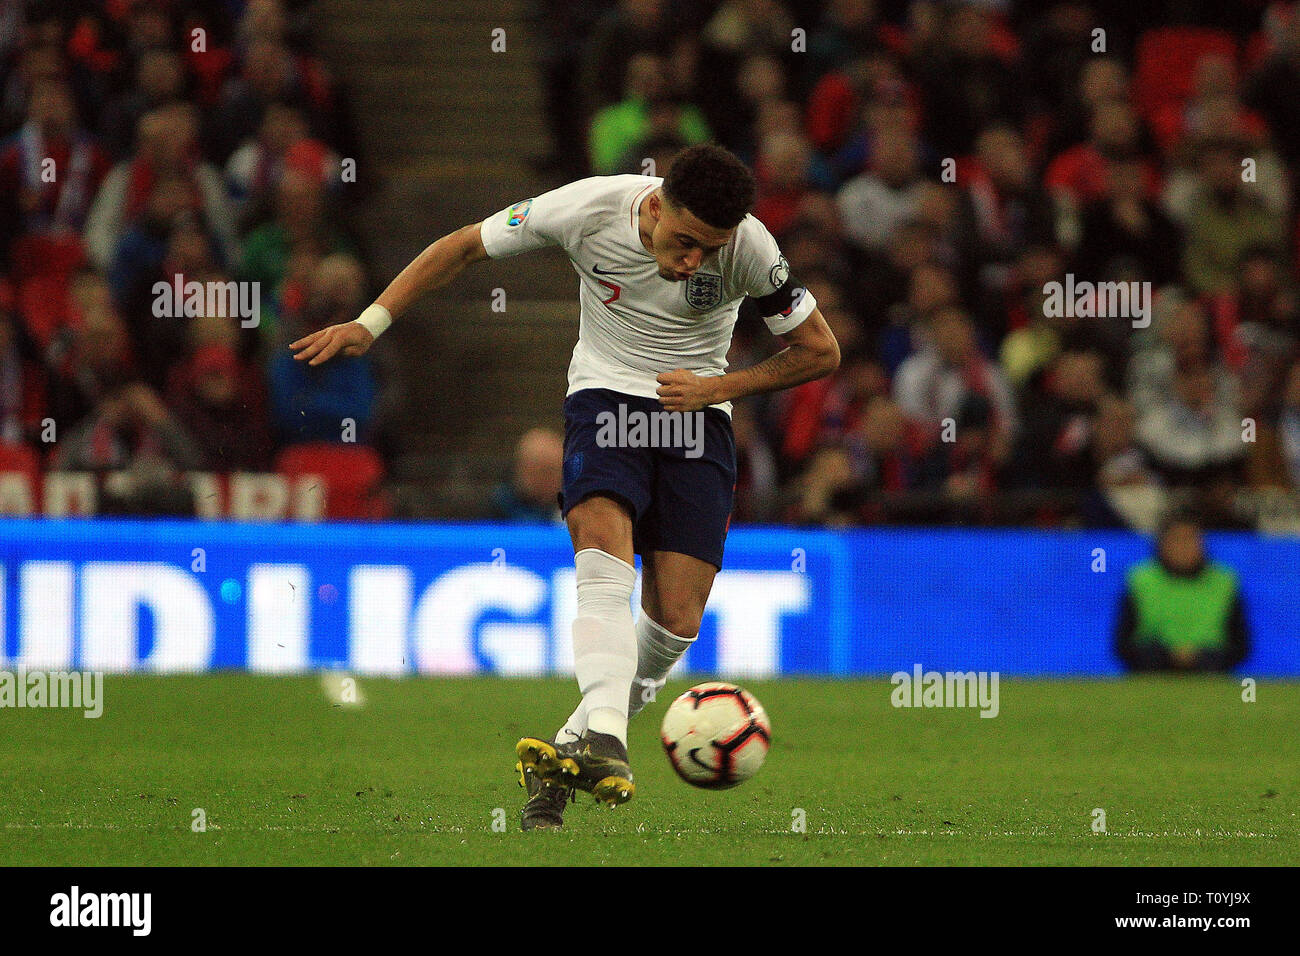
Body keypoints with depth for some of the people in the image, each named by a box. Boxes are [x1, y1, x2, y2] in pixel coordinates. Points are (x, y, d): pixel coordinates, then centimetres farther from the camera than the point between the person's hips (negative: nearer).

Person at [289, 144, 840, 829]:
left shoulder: (749, 248, -18)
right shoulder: (589, 208, -19)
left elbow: (820, 351, -3)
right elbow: (466, 246, -4)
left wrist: (716, 388, -13)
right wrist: (368, 324, -7)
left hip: (696, 413, 1)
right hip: (605, 395, -1)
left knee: (676, 621, -13)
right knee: (602, 548, -30)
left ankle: (573, 750, 3)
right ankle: (603, 743, -46)